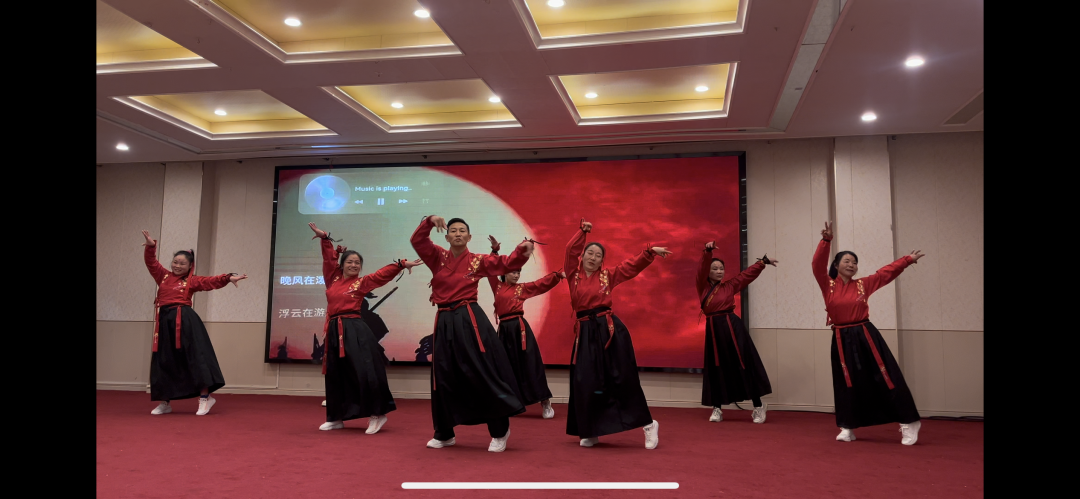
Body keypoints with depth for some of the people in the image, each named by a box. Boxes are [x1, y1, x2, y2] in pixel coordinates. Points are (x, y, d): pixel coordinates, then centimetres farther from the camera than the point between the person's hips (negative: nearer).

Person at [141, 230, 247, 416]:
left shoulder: (192, 281, 6)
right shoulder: (163, 276, 17)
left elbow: (212, 281, -5)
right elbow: (151, 262, 15)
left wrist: (229, 278, -21)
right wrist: (151, 246, -3)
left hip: (184, 321, -5)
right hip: (164, 320, 5)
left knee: (194, 358, -8)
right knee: (163, 362, 9)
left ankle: (205, 398, -2)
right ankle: (165, 402, 19)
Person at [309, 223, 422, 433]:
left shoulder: (362, 283, 2)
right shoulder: (333, 279, 12)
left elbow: (383, 274, -5)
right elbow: (328, 258, 19)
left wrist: (402, 264, -14)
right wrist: (325, 238, 15)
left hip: (355, 331, -5)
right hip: (334, 331, 5)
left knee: (365, 372, -12)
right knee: (335, 376, 11)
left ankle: (377, 415, -3)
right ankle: (336, 418, 23)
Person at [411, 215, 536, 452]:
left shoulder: (478, 261, 3)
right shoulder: (438, 257, 9)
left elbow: (506, 263, 0)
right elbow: (417, 240, 0)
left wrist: (522, 250, -18)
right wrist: (430, 221, -14)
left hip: (470, 319, -3)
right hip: (444, 321, 3)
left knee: (483, 375, -6)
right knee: (443, 379, 9)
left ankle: (500, 431, 8)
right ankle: (444, 434, 25)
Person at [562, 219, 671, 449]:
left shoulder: (608, 275, 7)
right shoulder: (574, 275, 7)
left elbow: (632, 264, 5)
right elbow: (570, 250, -3)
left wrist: (650, 250, -6)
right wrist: (582, 231, -3)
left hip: (610, 329, -1)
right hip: (585, 332, 1)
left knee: (623, 380, 0)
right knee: (585, 384, 0)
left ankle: (648, 424, 13)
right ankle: (590, 432, 17)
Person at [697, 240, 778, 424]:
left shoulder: (730, 286, 7)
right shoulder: (703, 287, 5)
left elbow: (748, 273, 10)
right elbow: (702, 270, -9)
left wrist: (763, 262, 6)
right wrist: (707, 251, -21)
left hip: (732, 327, -1)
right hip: (713, 330, 1)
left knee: (745, 365, 0)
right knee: (716, 370, 7)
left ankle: (758, 406, 9)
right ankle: (716, 409, 18)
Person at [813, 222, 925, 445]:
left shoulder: (863, 284, 5)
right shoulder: (828, 286, 0)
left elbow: (887, 272, 10)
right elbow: (818, 265, -12)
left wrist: (908, 259, 6)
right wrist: (826, 240, -22)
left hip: (865, 337, 0)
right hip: (842, 340, 0)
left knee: (887, 379, 0)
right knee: (846, 384, 7)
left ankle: (908, 423, 11)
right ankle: (847, 428, 20)